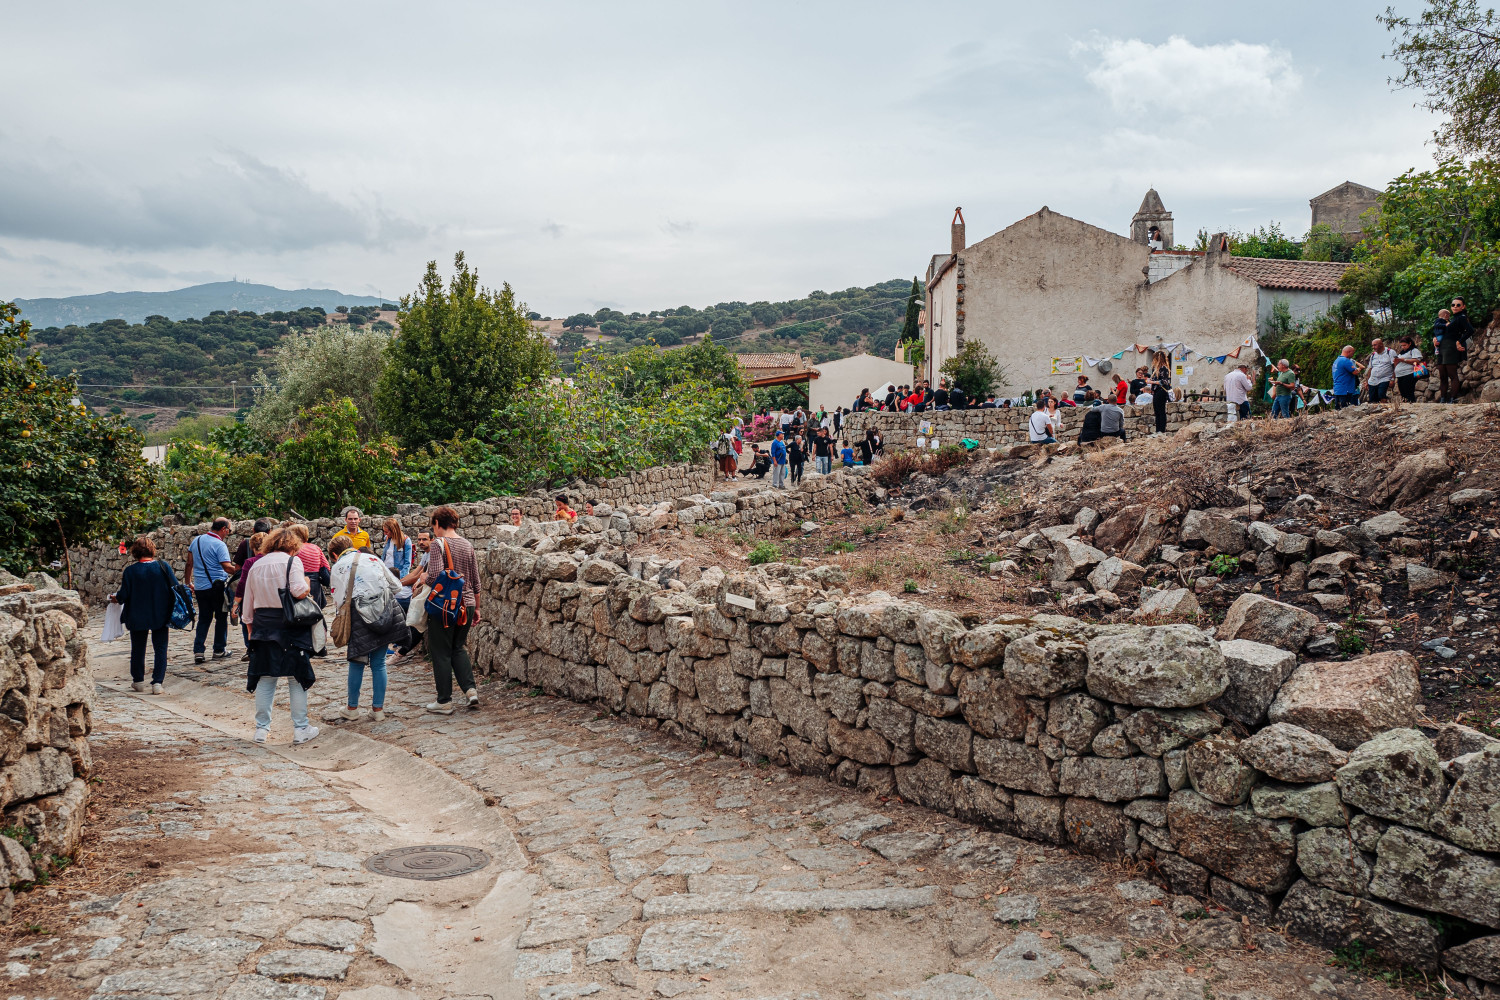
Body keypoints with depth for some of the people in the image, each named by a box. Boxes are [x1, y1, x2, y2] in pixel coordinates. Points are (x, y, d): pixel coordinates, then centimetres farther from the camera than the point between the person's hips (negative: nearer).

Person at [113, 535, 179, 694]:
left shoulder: (130, 571, -11)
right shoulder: (163, 567, -9)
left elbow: (124, 595, -7)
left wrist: (115, 598, 15)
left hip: (137, 618, 0)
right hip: (160, 616, 0)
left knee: (138, 649, 17)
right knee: (160, 648, 6)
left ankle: (138, 681, 27)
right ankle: (157, 682, -3)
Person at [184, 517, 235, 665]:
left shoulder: (196, 540, 8)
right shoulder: (220, 545, -13)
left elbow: (189, 564, 13)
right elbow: (227, 567, -22)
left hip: (200, 587, 6)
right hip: (217, 586, -6)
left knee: (203, 619, 12)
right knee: (221, 618, 9)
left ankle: (198, 651, 4)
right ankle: (219, 650, 14)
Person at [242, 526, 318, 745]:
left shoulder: (256, 566, 13)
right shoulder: (292, 561, -5)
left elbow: (248, 603, 16)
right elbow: (299, 591, -19)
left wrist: (250, 627, 24)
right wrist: (307, 586, 2)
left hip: (263, 627, 5)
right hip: (290, 628, -5)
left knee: (265, 678, 11)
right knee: (297, 678, 2)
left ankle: (262, 728, 13)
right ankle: (300, 729, 5)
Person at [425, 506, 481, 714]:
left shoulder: (439, 543, -10)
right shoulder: (468, 545, 8)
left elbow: (435, 576, -21)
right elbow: (475, 581, 13)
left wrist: (423, 580, 2)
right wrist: (476, 608, 22)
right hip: (467, 604, 6)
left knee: (441, 652, 5)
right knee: (459, 648, 19)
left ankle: (444, 701, 10)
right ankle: (470, 689, 4)